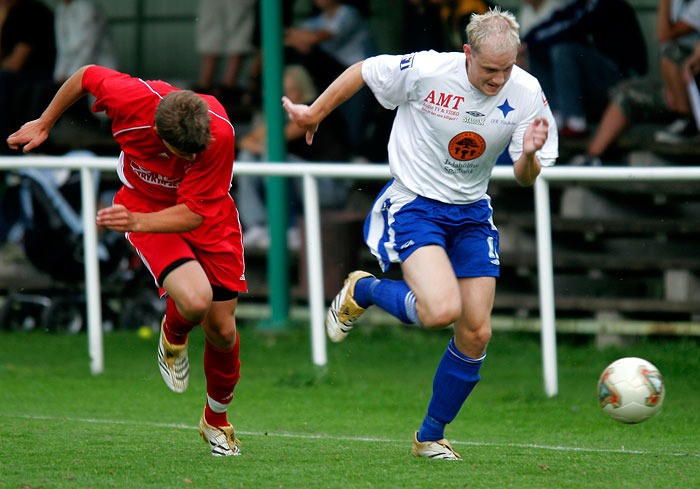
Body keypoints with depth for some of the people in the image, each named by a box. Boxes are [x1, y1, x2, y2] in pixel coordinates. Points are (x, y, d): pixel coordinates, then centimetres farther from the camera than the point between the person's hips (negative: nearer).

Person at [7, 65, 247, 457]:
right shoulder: (131, 98, -34)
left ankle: (217, 419, 34)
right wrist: (44, 125, 4)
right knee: (194, 300, -28)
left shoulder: (219, 133, -35)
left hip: (208, 217, 1)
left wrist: (137, 222, -45)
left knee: (221, 329, 4)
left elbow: (194, 214, -29)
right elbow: (85, 76, -9)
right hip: (145, 204, -1)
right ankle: (174, 336, 11)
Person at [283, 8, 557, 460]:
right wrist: (316, 113, 8)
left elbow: (525, 177, -4)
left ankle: (431, 438, 20)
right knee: (441, 310, -26)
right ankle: (363, 291, 6)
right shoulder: (425, 71, -21)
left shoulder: (527, 94, -11)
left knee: (476, 334, 0)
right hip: (413, 204, -5)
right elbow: (362, 71, -3)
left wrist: (529, 155, -28)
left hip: (471, 214, 5)